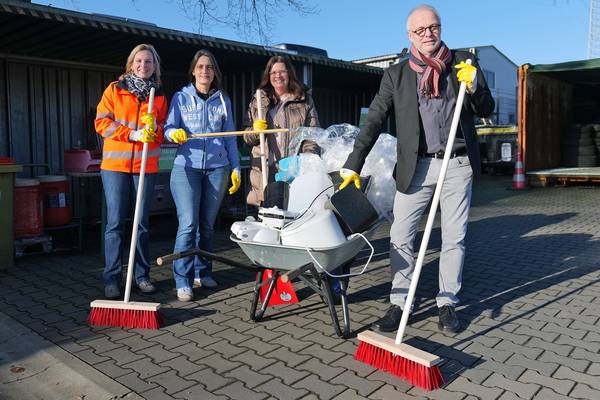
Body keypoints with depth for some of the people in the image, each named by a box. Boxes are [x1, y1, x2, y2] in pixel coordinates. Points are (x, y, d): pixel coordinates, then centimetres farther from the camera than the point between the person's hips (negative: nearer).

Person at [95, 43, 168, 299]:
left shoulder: (159, 96, 11)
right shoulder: (114, 90, 4)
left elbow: (162, 132, 12)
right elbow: (101, 123, -3)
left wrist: (154, 128, -11)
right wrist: (132, 134, -14)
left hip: (146, 166, 2)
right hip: (115, 164, -2)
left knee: (142, 222, 9)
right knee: (115, 222, -3)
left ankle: (142, 275, 19)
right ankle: (112, 279, 5)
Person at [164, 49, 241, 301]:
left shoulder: (223, 101, 14)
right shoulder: (181, 98, 8)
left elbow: (230, 137, 14)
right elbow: (168, 128, 2)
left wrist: (236, 168, 8)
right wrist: (175, 134, -22)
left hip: (217, 167, 3)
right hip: (187, 167, -2)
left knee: (208, 224, 8)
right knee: (188, 224, -10)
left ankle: (203, 272, 22)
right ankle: (183, 281, -4)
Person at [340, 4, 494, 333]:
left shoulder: (463, 62, 7)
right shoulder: (396, 74, 4)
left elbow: (487, 111, 10)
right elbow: (374, 121, 0)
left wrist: (474, 86, -11)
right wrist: (353, 165, -5)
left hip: (457, 164, 1)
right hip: (416, 166, 0)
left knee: (454, 238, 7)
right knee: (400, 236, -1)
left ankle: (447, 303, 20)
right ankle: (398, 303, 11)